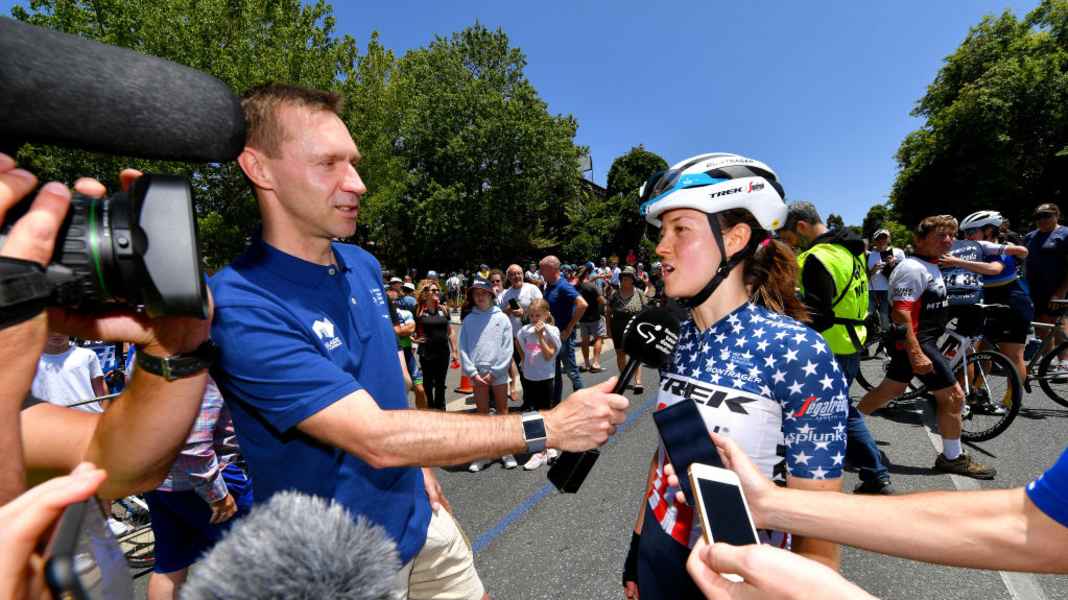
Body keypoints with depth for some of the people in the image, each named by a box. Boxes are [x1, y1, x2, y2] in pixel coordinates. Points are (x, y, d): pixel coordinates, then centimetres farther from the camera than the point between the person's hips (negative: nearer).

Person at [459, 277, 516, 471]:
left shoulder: (501, 318, -2)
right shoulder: (469, 320, 2)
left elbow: (507, 349, -6)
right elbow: (463, 348, -1)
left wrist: (493, 372, -11)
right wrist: (473, 373, -10)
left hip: (498, 374, -1)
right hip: (477, 375, 2)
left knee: (503, 412, 10)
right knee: (482, 414, 13)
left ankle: (507, 451, 23)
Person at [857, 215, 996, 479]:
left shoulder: (931, 267, 13)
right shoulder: (912, 268, -19)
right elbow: (901, 313, -27)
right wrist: (916, 354, -30)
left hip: (922, 340, 10)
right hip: (916, 343, -10)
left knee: (890, 390, 18)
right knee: (953, 396, -1)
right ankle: (953, 458, 16)